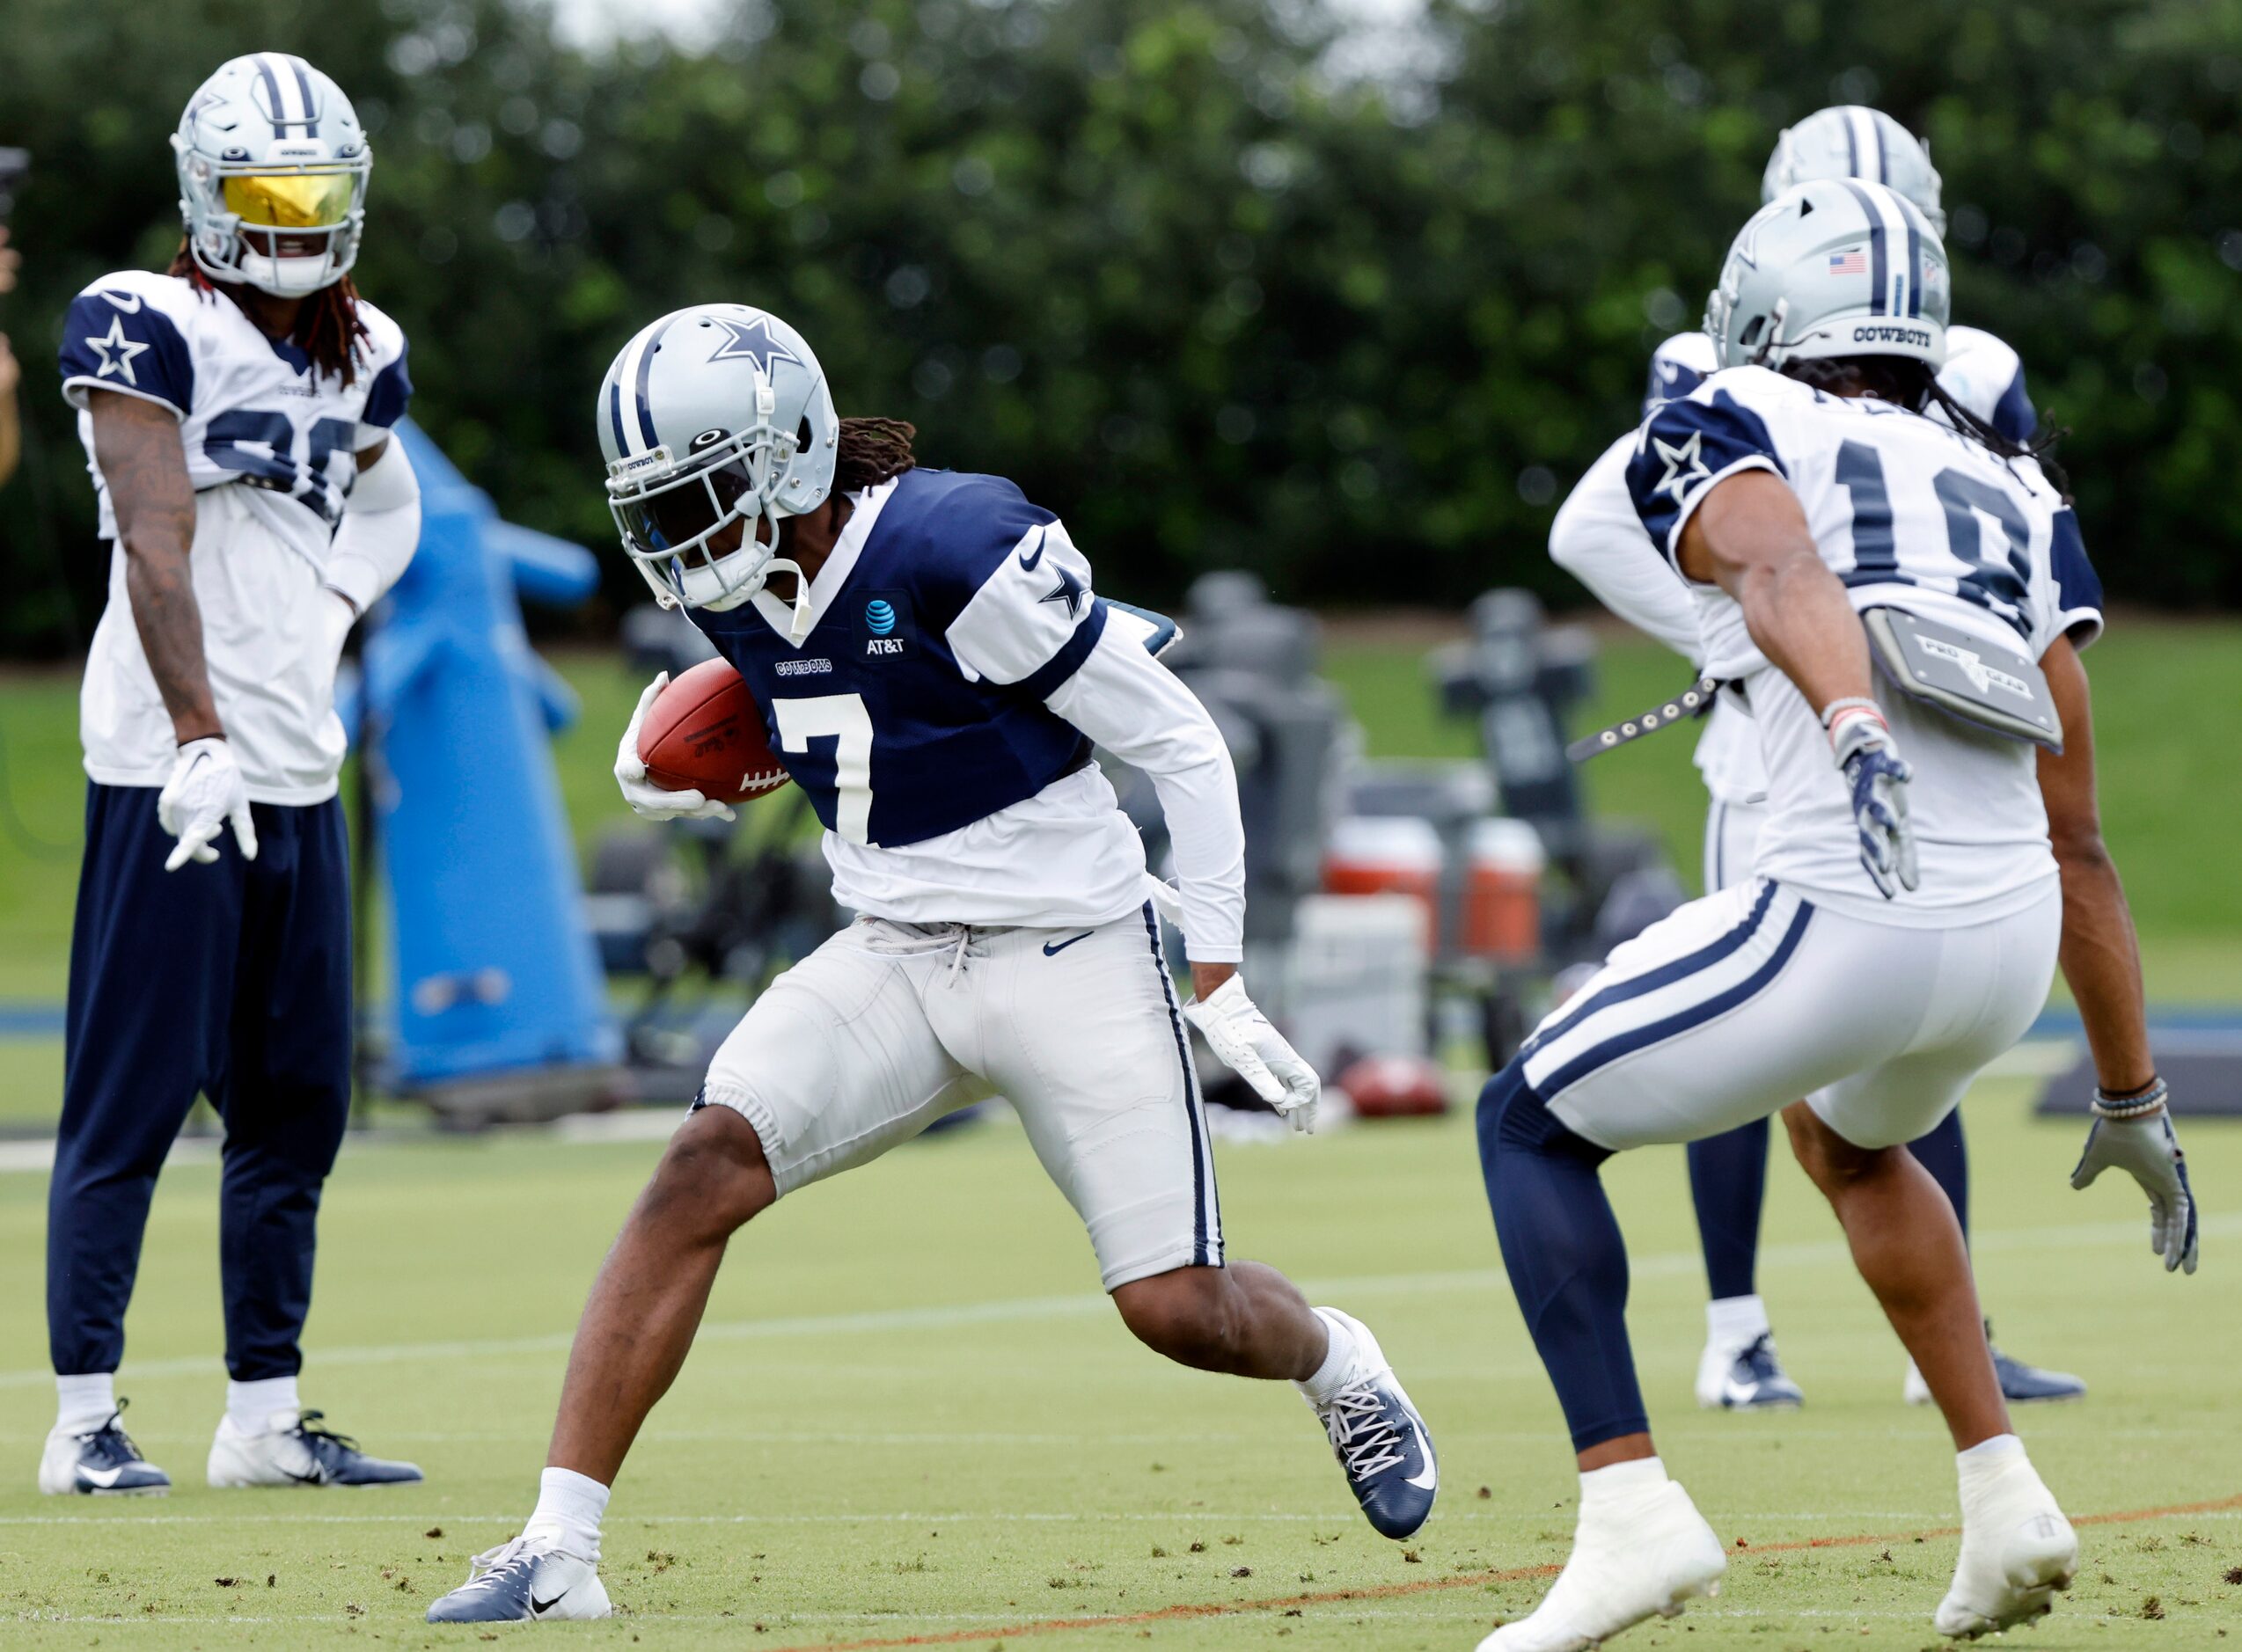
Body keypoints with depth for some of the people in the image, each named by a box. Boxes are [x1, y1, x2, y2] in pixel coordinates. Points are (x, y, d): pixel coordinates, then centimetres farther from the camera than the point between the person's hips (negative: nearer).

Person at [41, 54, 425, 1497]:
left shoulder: (358, 351, 13)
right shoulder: (146, 328, -7)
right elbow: (155, 549, -15)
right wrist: (200, 739, -22)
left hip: (300, 771, 7)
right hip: (171, 768, -7)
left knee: (297, 1108, 9)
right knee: (133, 1099, -6)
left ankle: (266, 1416, 16)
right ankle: (88, 1420, -3)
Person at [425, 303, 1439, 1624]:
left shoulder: (957, 550, -22)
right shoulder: (744, 590, 1)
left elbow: (1180, 745, -15)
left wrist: (1221, 982, -14)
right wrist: (698, 785, 2)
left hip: (1072, 957, -5)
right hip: (897, 959, 6)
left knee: (1176, 1308, -6)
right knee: (704, 1168, -18)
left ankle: (1338, 1366, 33)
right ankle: (559, 1549, -20)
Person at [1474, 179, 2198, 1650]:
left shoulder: (1723, 440, 10)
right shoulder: (2014, 499, 25)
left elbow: (1786, 573, -16)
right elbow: (2078, 840, 23)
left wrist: (1855, 735, -36)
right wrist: (2133, 1100, 26)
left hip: (1844, 919, -6)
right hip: (2015, 939, 6)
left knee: (1534, 1126, 15)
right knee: (1847, 1139, 38)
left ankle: (1632, 1512, 0)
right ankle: (2005, 1498, 27)